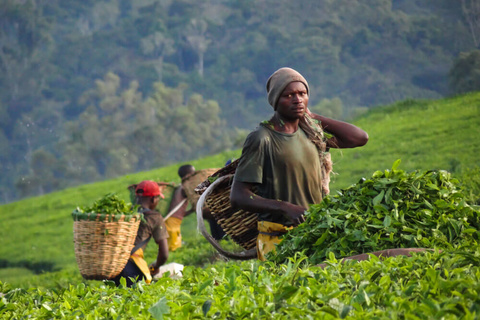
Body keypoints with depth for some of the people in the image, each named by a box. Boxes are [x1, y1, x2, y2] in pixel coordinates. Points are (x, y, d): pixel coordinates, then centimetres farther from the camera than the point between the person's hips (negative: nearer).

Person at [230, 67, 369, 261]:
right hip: (278, 240, -5)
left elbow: (360, 138, 10)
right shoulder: (261, 139, -8)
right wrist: (285, 208, -25)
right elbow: (238, 197, -12)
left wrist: (314, 117, 8)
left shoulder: (311, 131, 11)